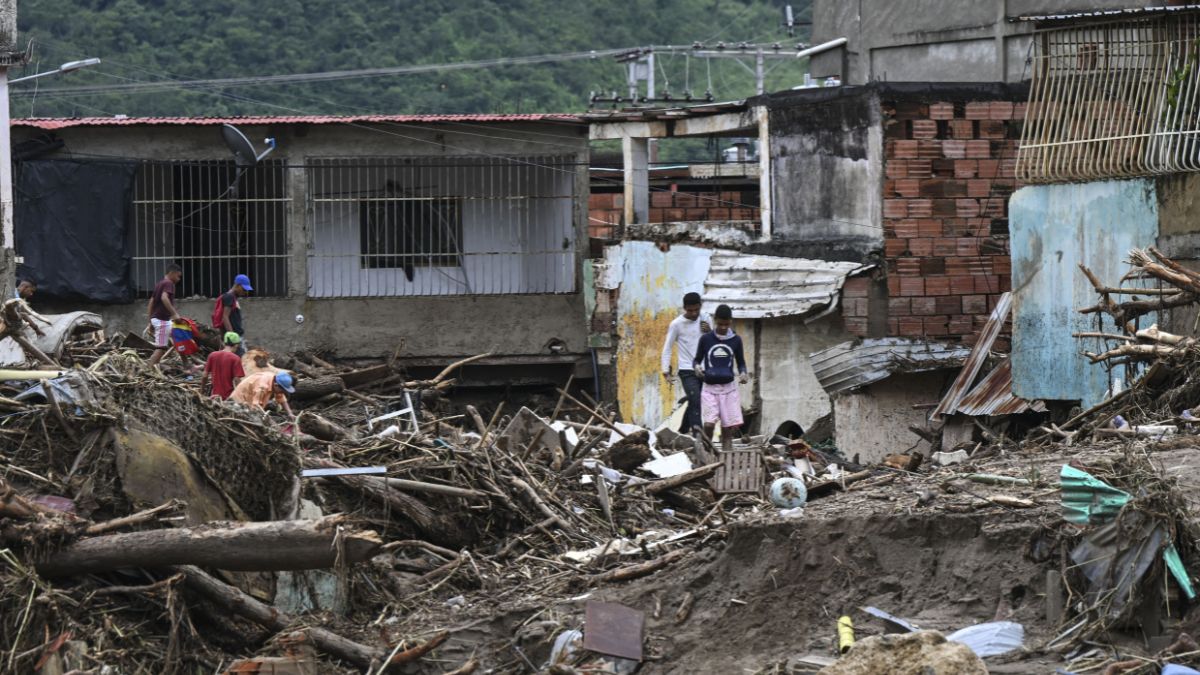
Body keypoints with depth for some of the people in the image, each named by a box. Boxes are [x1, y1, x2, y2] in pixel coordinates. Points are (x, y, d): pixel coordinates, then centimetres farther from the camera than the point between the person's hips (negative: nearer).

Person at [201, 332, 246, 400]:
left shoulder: (212, 355, 3)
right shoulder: (235, 359, -10)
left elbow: (205, 376, 6)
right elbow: (236, 380, -14)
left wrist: (202, 389, 20)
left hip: (215, 396, 4)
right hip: (229, 396, -4)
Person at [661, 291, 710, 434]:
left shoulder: (705, 319, 4)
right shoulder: (676, 324, -8)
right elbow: (667, 348, -3)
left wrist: (709, 332, -9)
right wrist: (666, 370, -9)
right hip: (687, 370, -5)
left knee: (694, 404, 11)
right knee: (696, 401, -18)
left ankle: (683, 431, 28)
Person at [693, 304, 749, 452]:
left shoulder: (736, 340, 5)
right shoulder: (706, 339, 1)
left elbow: (741, 362, 13)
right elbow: (697, 359, 10)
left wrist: (742, 373, -8)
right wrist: (697, 367, -13)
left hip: (729, 387, 2)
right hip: (710, 388, -2)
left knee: (728, 429, 0)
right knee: (709, 424, -18)